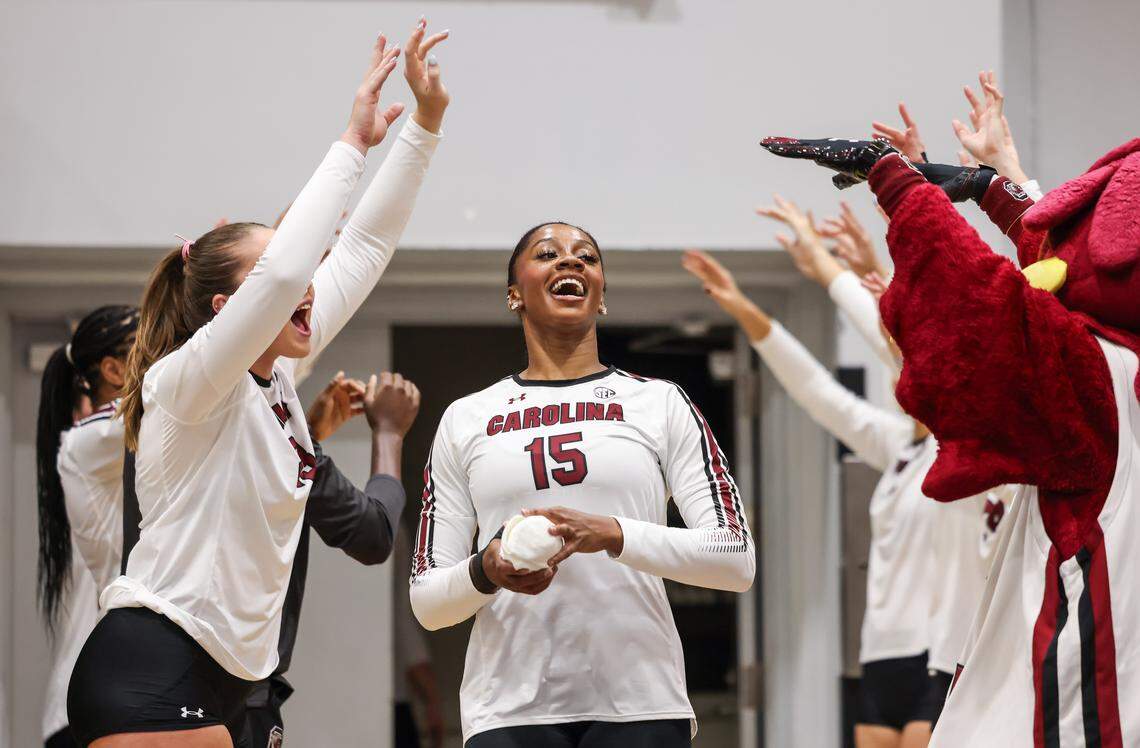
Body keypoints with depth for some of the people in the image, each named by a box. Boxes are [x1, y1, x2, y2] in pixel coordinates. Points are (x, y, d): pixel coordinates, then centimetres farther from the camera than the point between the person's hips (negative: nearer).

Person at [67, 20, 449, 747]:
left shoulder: (278, 373, 11)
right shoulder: (188, 384, -11)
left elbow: (364, 247, 14)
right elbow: (285, 270, -26)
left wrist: (425, 124, 9)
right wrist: (353, 143, -18)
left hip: (212, 680, 9)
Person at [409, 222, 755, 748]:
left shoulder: (659, 403, 9)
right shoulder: (465, 419, 12)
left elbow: (737, 560, -1)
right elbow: (426, 600, 11)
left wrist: (612, 535, -14)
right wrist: (486, 571, -11)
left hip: (639, 706, -1)